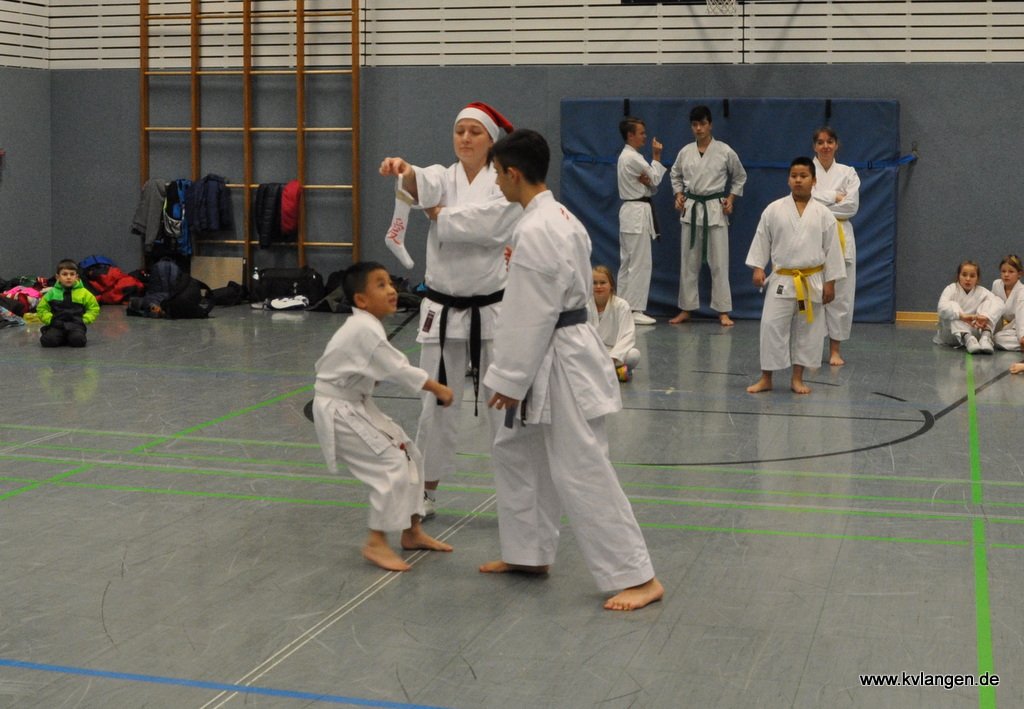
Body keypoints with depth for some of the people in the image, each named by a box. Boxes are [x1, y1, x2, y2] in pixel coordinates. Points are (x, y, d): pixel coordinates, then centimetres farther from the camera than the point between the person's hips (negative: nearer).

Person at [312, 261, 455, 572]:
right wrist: (437, 388, -17)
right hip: (338, 412, -10)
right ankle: (376, 544, -6)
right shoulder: (365, 330, -24)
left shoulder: (363, 326, 7)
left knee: (409, 454, 10)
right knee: (392, 464, -15)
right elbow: (397, 369, -24)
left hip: (356, 405, 10)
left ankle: (412, 532, 21)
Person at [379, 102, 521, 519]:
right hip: (443, 311, 2)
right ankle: (425, 494, 23)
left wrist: (437, 214, -11)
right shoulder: (444, 177, 3)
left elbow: (484, 224, -22)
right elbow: (422, 185, -22)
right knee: (438, 404, 9)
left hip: (493, 309, -2)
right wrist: (404, 170, -45)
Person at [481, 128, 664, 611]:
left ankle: (637, 577, 0)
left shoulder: (535, 231, -21)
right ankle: (529, 553, 31)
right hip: (565, 350, 11)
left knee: (582, 473, -6)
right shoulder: (560, 216, 9)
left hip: (557, 364, -11)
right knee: (516, 451, 20)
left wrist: (510, 381, -15)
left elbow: (532, 316, -21)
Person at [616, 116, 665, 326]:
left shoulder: (626, 157, 16)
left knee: (627, 262, 11)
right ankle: (634, 310, -7)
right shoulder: (632, 158, -15)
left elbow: (652, 188, 13)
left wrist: (646, 182, -9)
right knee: (640, 263, -8)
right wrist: (657, 157, 0)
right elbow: (656, 179, -7)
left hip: (630, 212, 10)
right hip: (637, 213, -10)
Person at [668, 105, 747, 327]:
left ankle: (723, 311, 3)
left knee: (719, 262, -3)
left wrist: (731, 198, -2)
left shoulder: (725, 152, -4)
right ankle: (686, 309, 16)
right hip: (691, 208, 3)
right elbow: (676, 175, 19)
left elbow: (740, 177, 8)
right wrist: (678, 195, 5)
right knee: (689, 261, 7)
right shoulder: (685, 152, 3)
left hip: (715, 209, -3)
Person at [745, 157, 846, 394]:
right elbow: (761, 241, 4)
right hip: (781, 280, -1)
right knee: (772, 326, -4)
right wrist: (758, 268, -4)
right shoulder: (774, 210, -3)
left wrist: (830, 282, -1)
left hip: (812, 281, 1)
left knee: (807, 329, 7)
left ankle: (797, 379, 18)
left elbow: (832, 249, 1)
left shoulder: (823, 214, -3)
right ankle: (765, 378, 7)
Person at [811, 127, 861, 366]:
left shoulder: (848, 173, 8)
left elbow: (852, 206, -4)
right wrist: (834, 197, -10)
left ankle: (835, 349, 7)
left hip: (840, 237, 1)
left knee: (840, 294, 0)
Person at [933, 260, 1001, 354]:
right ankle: (968, 339, -49)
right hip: (951, 335, -2)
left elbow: (998, 303, -23)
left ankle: (986, 337, -35)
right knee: (953, 306, -29)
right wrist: (962, 316, -48)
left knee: (997, 302, -14)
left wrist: (985, 317, -45)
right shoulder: (951, 289, -8)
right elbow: (942, 307, -29)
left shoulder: (981, 292, -2)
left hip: (975, 331, 2)